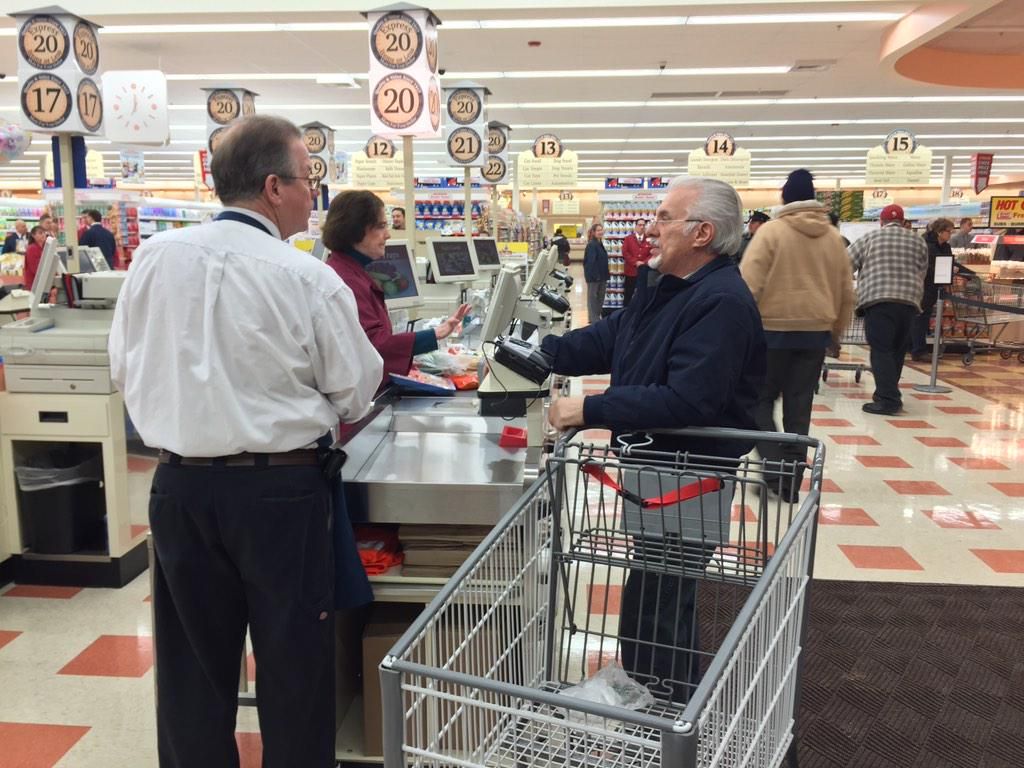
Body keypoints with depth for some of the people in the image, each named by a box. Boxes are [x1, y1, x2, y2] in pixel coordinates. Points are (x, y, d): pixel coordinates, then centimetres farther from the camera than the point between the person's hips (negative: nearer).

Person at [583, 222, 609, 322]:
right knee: (593, 297, -1)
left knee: (600, 297, 14)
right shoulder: (591, 245, -15)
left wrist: (605, 275, 15)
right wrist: (595, 275, -26)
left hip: (601, 275, 9)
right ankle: (593, 319, 5)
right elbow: (591, 261, -22)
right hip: (594, 275, -9)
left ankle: (596, 317, 24)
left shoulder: (600, 243, 13)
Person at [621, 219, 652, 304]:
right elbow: (625, 253, -4)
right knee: (628, 295, 2)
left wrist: (644, 263, -15)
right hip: (631, 271, -1)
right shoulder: (628, 238, 5)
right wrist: (636, 262, -14)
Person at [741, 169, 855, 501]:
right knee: (799, 406, 8)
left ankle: (773, 464, -6)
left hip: (773, 328, -4)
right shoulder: (833, 237, 8)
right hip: (816, 331, 4)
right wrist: (836, 331, 22)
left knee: (761, 398, 10)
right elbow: (846, 291, 13)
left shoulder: (771, 231, -7)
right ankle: (791, 481, 11)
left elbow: (749, 283, -14)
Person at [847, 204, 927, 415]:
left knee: (881, 350, -6)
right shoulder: (918, 242, 18)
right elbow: (922, 274, 18)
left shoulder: (869, 238, 9)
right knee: (897, 350, 14)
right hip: (909, 301, 4)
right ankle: (889, 395, 22)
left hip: (878, 300, -4)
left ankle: (887, 400, -13)